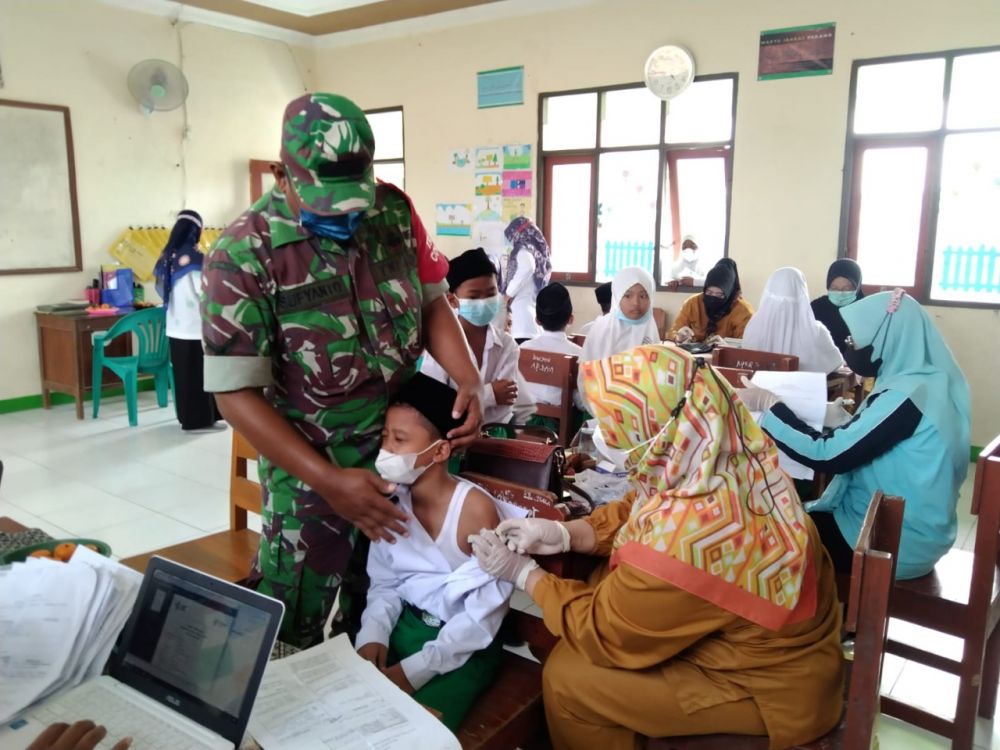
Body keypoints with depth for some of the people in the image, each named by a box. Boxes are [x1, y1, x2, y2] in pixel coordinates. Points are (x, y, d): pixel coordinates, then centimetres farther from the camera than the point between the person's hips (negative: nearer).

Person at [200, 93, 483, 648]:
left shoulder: (395, 210, -7)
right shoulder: (242, 257, -20)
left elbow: (431, 301, 4)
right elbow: (237, 392, -19)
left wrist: (468, 379, -14)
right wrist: (328, 481, -25)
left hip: (402, 445, 4)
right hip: (309, 465, -4)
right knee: (292, 626, 11)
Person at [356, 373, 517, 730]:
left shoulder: (476, 509, -20)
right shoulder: (391, 501, -3)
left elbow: (484, 614, -18)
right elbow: (384, 585, 5)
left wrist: (416, 669, -22)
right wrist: (373, 634, -15)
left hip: (464, 646, -5)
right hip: (404, 626, 5)